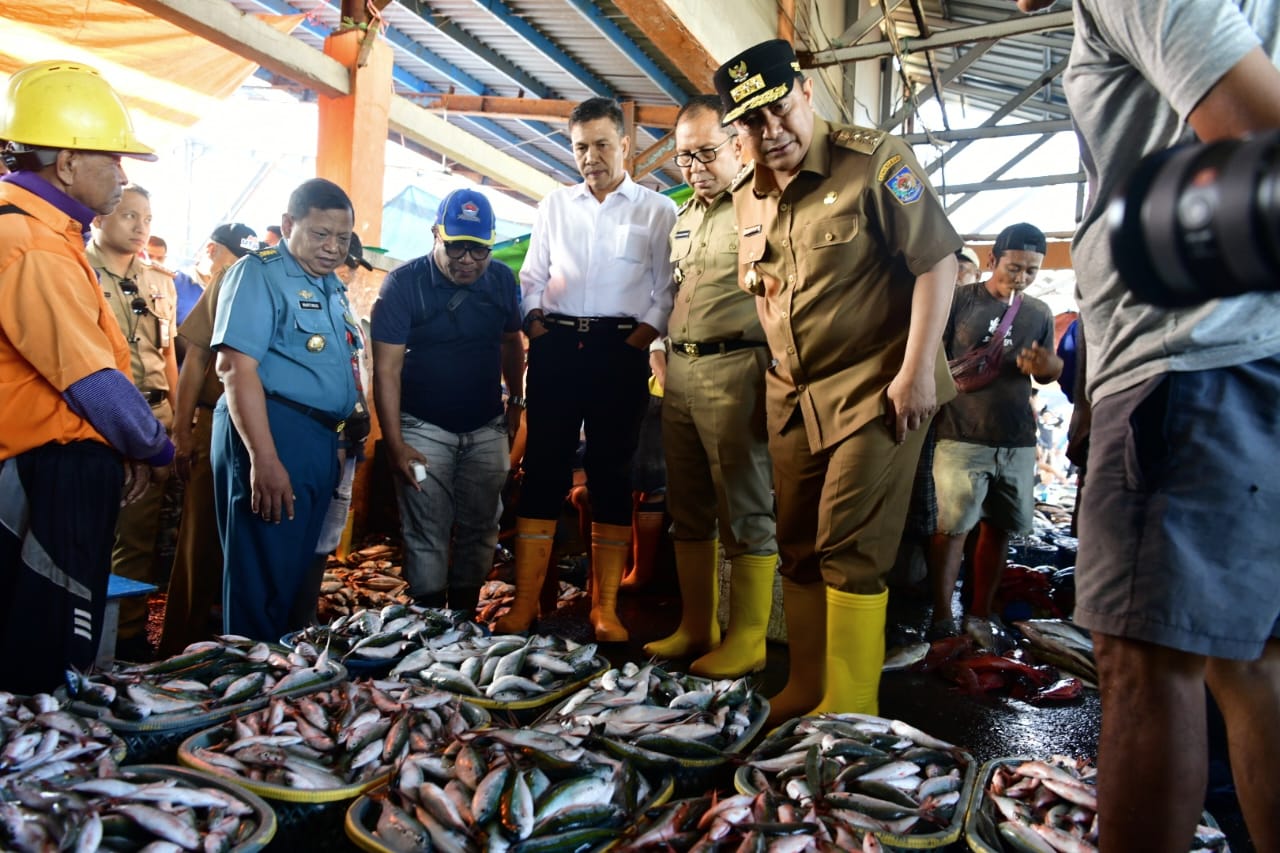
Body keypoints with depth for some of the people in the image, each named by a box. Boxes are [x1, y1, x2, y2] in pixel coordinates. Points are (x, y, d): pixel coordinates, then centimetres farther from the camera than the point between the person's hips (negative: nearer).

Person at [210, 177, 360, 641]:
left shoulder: (332, 286, 19)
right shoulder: (260, 273, -6)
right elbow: (237, 368, -17)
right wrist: (264, 459, -24)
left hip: (322, 441, 8)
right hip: (273, 431, -8)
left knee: (297, 574, 16)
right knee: (262, 579, -3)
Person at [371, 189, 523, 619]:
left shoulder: (502, 278, 1)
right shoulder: (404, 282, -10)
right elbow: (387, 368, -14)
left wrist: (515, 401, 12)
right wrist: (395, 445, -19)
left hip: (488, 428, 4)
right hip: (424, 427, -4)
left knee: (479, 531, 11)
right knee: (427, 536, 0)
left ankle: (464, 620, 26)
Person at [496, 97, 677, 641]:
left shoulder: (657, 211, 8)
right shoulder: (554, 206, 16)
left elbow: (666, 289, 3)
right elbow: (533, 278, 15)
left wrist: (645, 333, -11)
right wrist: (534, 323, 0)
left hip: (620, 349, -2)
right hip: (556, 346, 2)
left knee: (612, 474, 3)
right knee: (543, 469, 0)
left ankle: (605, 607, 12)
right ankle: (525, 601, 8)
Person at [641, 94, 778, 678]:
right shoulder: (684, 217, 21)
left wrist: (774, 386, -18)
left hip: (735, 368, -8)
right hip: (680, 370, 8)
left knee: (744, 512, -2)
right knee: (688, 509, 12)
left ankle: (747, 640, 9)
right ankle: (696, 628, 24)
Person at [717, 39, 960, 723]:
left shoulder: (874, 161, -9)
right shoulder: (747, 199, 10)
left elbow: (938, 260, -12)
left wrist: (917, 371, -18)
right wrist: (782, 371, 14)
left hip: (875, 388, -6)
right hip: (792, 396, 7)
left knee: (848, 549, -8)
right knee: (797, 546, 11)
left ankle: (847, 711, 5)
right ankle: (804, 689, 25)